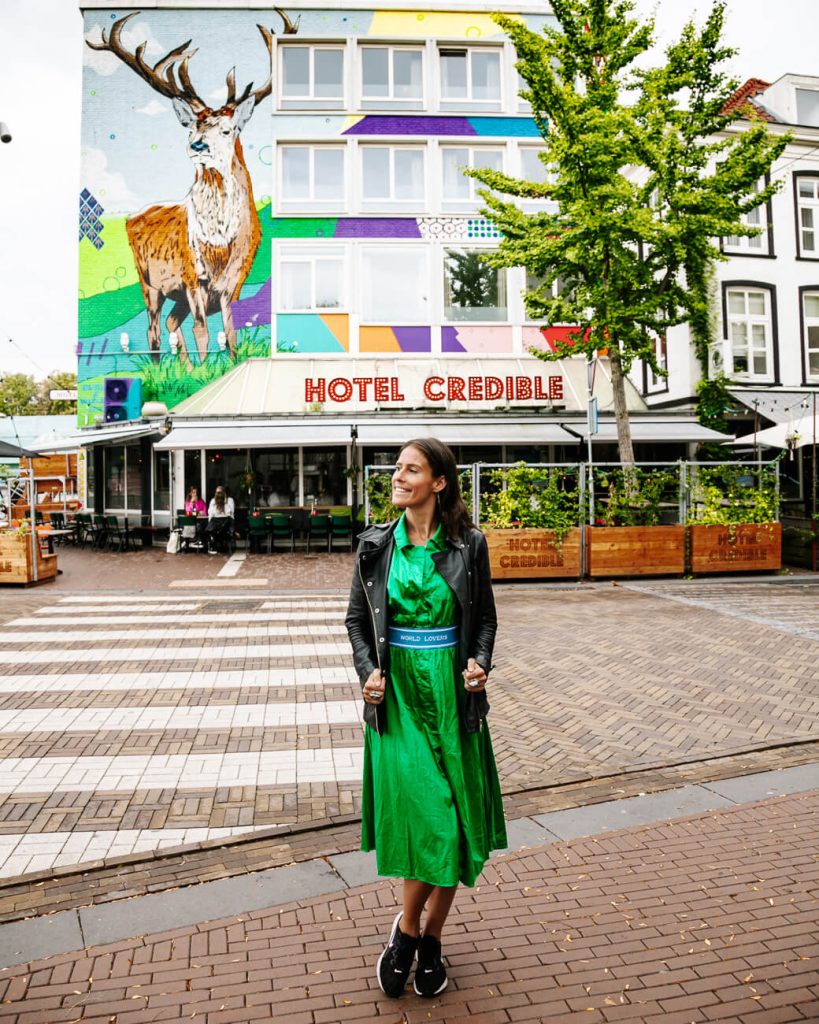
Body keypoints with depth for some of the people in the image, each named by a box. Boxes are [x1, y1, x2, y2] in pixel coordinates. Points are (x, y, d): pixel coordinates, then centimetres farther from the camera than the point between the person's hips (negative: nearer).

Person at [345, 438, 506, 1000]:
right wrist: (368, 670, -6)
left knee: (452, 819, 7)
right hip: (397, 692, 0)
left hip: (451, 691, 1)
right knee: (423, 812, -5)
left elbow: (485, 617, 7)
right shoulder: (376, 544, 1)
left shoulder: (468, 544, -2)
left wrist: (479, 663, -10)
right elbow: (357, 618, 8)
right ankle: (412, 928, 22)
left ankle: (426, 937, 28)